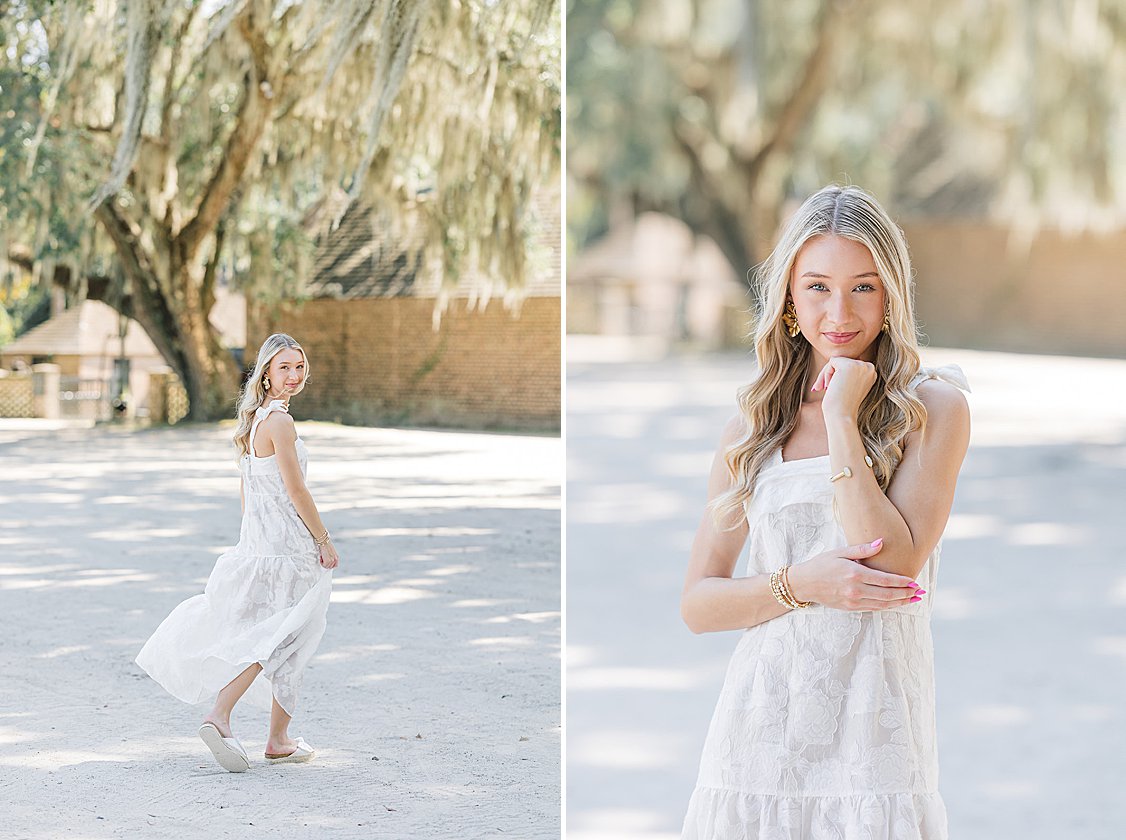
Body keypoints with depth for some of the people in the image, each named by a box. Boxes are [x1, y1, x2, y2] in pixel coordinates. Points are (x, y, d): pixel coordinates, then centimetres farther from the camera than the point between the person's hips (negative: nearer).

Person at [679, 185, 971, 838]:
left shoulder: (933, 406, 0)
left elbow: (895, 564, -13)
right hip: (760, 728, 3)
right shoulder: (752, 427, 10)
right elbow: (697, 605, 8)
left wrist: (842, 418, -10)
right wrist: (799, 584, -10)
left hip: (873, 731, -3)